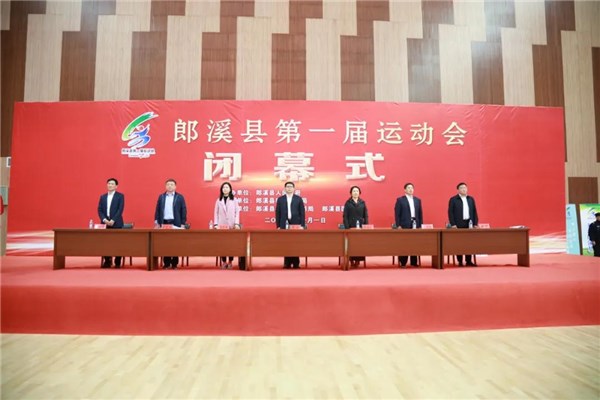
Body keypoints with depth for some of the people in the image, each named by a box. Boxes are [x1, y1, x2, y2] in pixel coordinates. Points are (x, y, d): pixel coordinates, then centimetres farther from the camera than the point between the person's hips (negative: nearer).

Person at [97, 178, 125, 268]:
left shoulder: (120, 196, 2)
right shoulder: (102, 197, 15)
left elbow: (120, 210, -7)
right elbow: (99, 210, 7)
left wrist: (113, 220, -16)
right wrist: (104, 220, -10)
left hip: (116, 223, -4)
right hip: (105, 223, 4)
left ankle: (117, 263, 3)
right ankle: (107, 262, 9)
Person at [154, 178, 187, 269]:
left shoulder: (180, 197, 3)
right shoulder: (161, 197, 10)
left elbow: (183, 211, 1)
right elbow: (157, 210, 9)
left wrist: (183, 223, -5)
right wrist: (157, 222, 1)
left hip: (175, 223, -2)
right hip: (164, 222, 2)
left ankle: (174, 263, 8)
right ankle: (166, 263, 9)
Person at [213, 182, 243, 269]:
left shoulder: (234, 200, 5)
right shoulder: (218, 200, 8)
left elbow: (237, 212, 1)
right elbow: (216, 213, 7)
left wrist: (237, 223, -9)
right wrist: (216, 224, -2)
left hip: (232, 225, -1)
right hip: (221, 225, 1)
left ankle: (230, 262, 6)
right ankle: (224, 262, 6)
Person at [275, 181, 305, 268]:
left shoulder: (298, 199, 5)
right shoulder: (280, 199, 7)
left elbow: (302, 213, 2)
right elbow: (277, 213, 6)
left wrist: (302, 225, -5)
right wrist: (278, 226, -1)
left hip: (296, 224, -1)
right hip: (284, 225, 1)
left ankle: (296, 263, 5)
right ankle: (287, 263, 6)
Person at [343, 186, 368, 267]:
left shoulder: (362, 203, 10)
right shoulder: (348, 203, 3)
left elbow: (366, 216, 8)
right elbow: (345, 216, -1)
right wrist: (347, 227, -10)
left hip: (361, 226, 2)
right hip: (351, 226, -2)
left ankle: (358, 260, 4)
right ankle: (352, 260, 2)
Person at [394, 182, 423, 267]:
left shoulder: (418, 200, 14)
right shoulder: (400, 200, 1)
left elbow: (420, 214, 13)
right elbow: (397, 214, -3)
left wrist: (420, 225, 6)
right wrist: (398, 225, -10)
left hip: (415, 225, 4)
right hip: (404, 225, -4)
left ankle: (414, 262, 9)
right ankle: (403, 263, 2)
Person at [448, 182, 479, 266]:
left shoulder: (471, 199, 13)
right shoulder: (453, 199, -1)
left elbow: (474, 212, 12)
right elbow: (450, 212, -5)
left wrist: (475, 223, 4)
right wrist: (453, 224, -12)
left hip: (469, 224, 4)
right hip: (458, 224, -4)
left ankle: (468, 261, 9)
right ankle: (460, 261, 5)